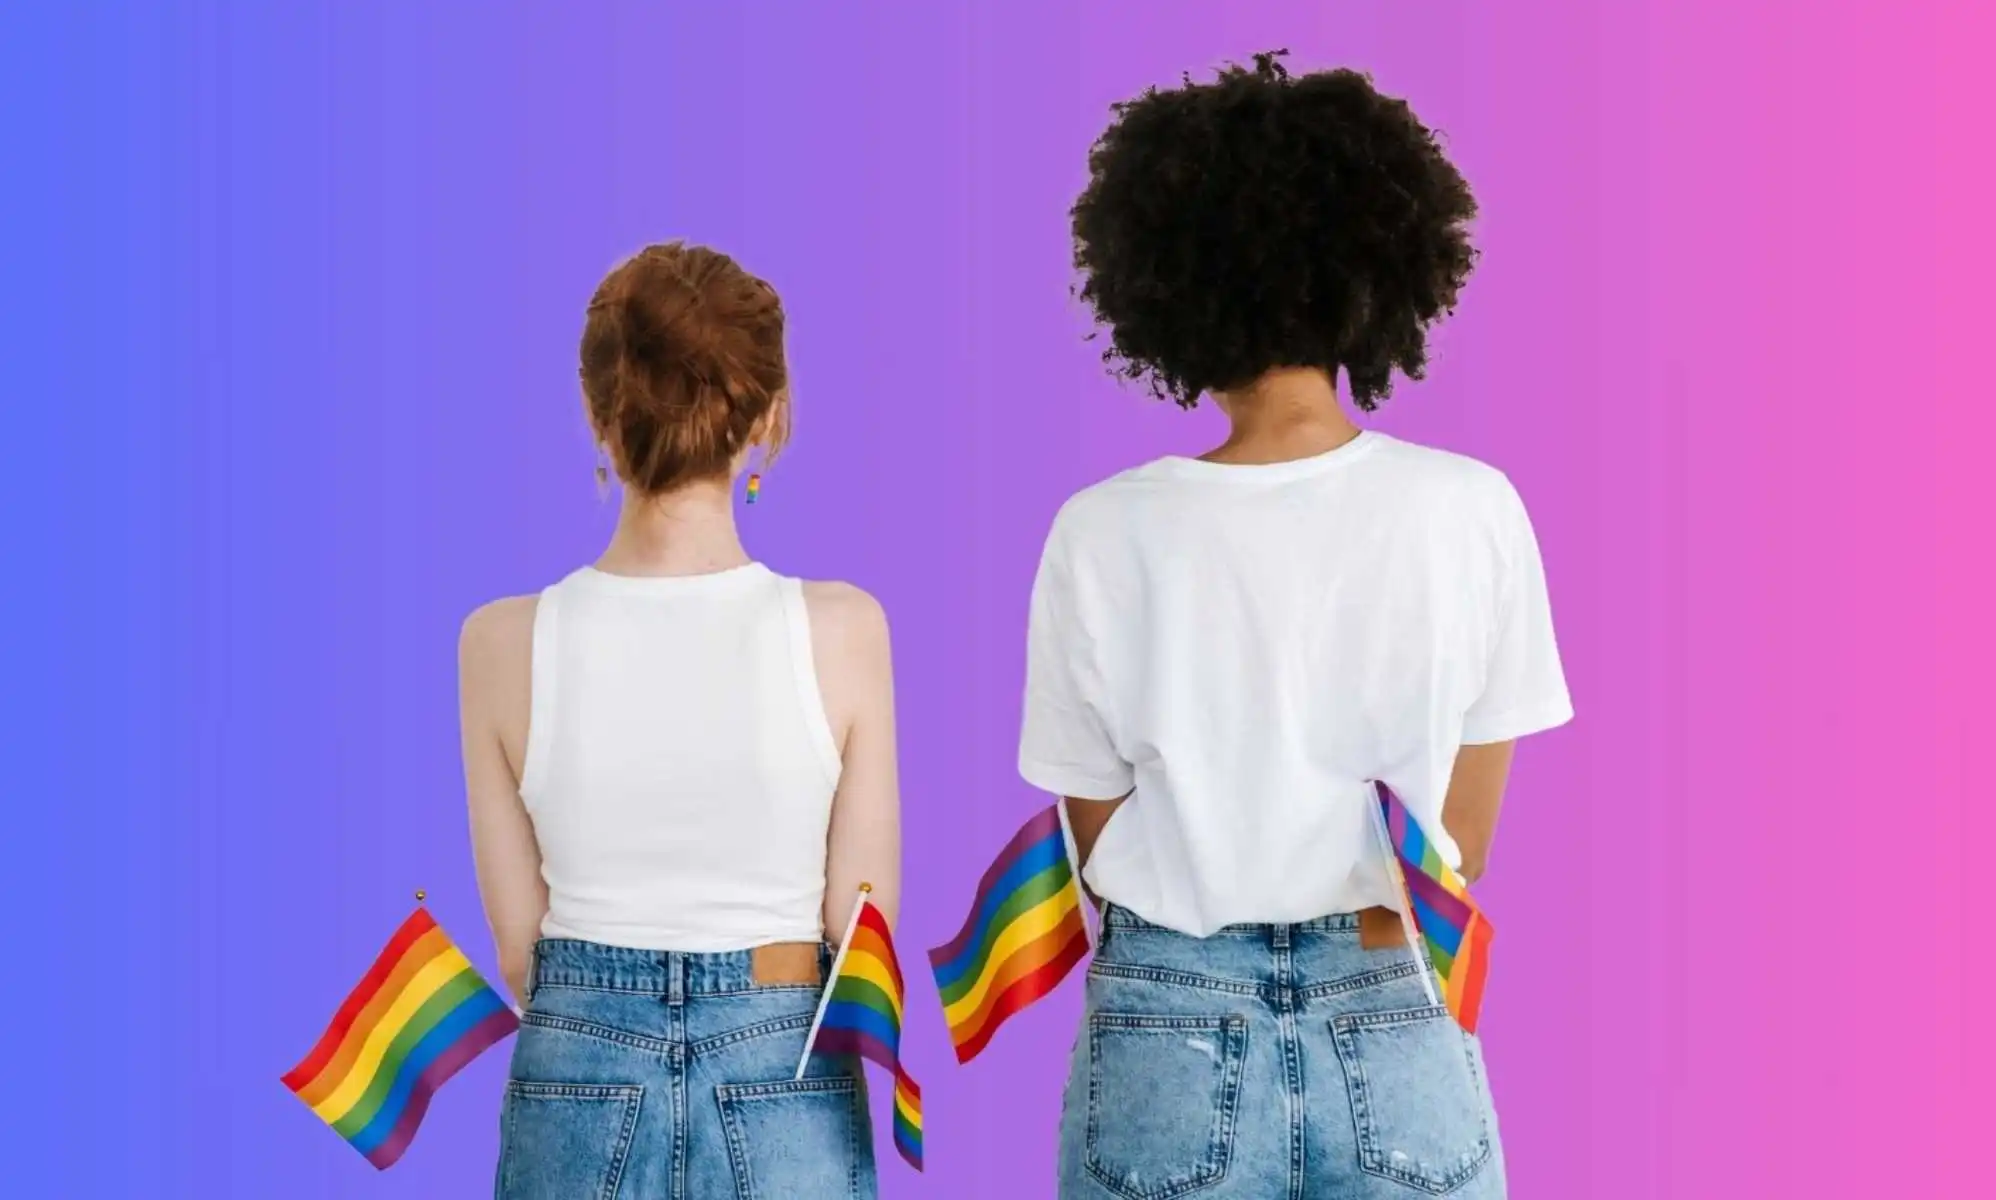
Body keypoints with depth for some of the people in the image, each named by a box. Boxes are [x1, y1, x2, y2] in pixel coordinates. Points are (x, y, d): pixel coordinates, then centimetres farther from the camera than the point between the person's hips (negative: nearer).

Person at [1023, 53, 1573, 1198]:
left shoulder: (1106, 537, -9)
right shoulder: (1473, 511, -7)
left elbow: (1100, 841, 0)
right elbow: (1464, 846, 0)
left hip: (1171, 1036, 0)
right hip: (1399, 1036, 0)